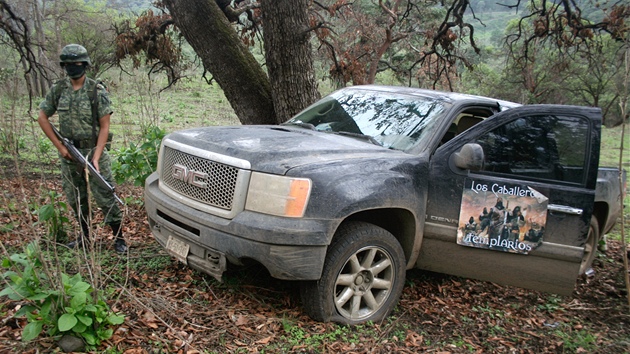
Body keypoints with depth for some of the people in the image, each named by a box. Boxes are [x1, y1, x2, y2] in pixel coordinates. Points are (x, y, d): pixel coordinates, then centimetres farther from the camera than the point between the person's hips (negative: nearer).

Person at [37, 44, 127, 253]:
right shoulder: (58, 90, 3)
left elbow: (104, 127, -10)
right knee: (75, 199, 13)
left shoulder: (97, 91, -7)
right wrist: (60, 147, -2)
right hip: (68, 153, 4)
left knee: (105, 197, -4)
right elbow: (42, 118, 8)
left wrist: (96, 157, -18)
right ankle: (85, 237, 29)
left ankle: (119, 238, 7)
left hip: (93, 151, -4)